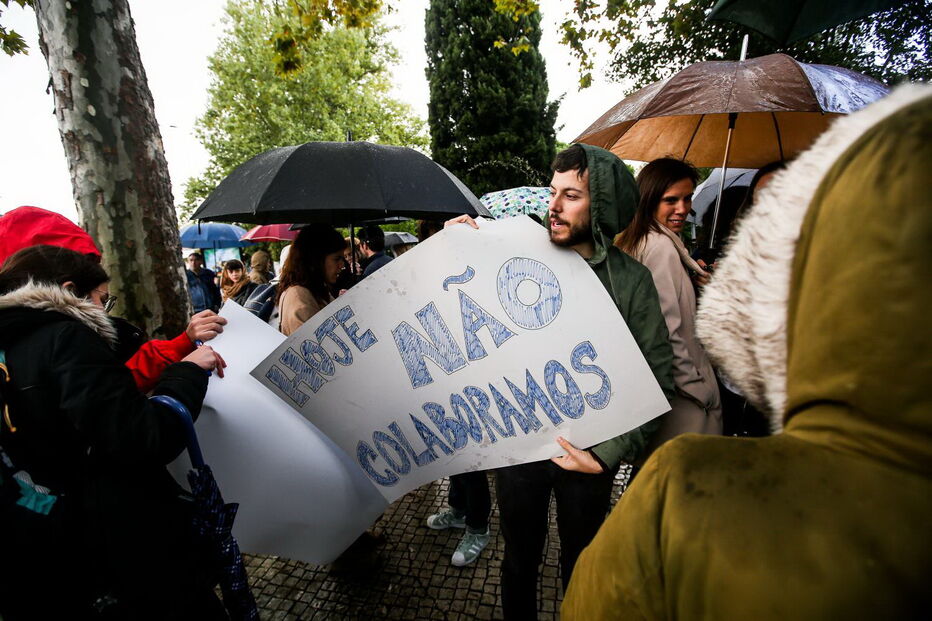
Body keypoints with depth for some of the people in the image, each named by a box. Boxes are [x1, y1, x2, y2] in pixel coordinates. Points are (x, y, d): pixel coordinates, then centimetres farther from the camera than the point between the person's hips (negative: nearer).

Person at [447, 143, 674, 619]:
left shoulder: (630, 279, -9)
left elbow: (656, 378, -8)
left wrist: (608, 454, -17)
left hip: (588, 454, 0)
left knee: (580, 567, 25)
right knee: (520, 558, 25)